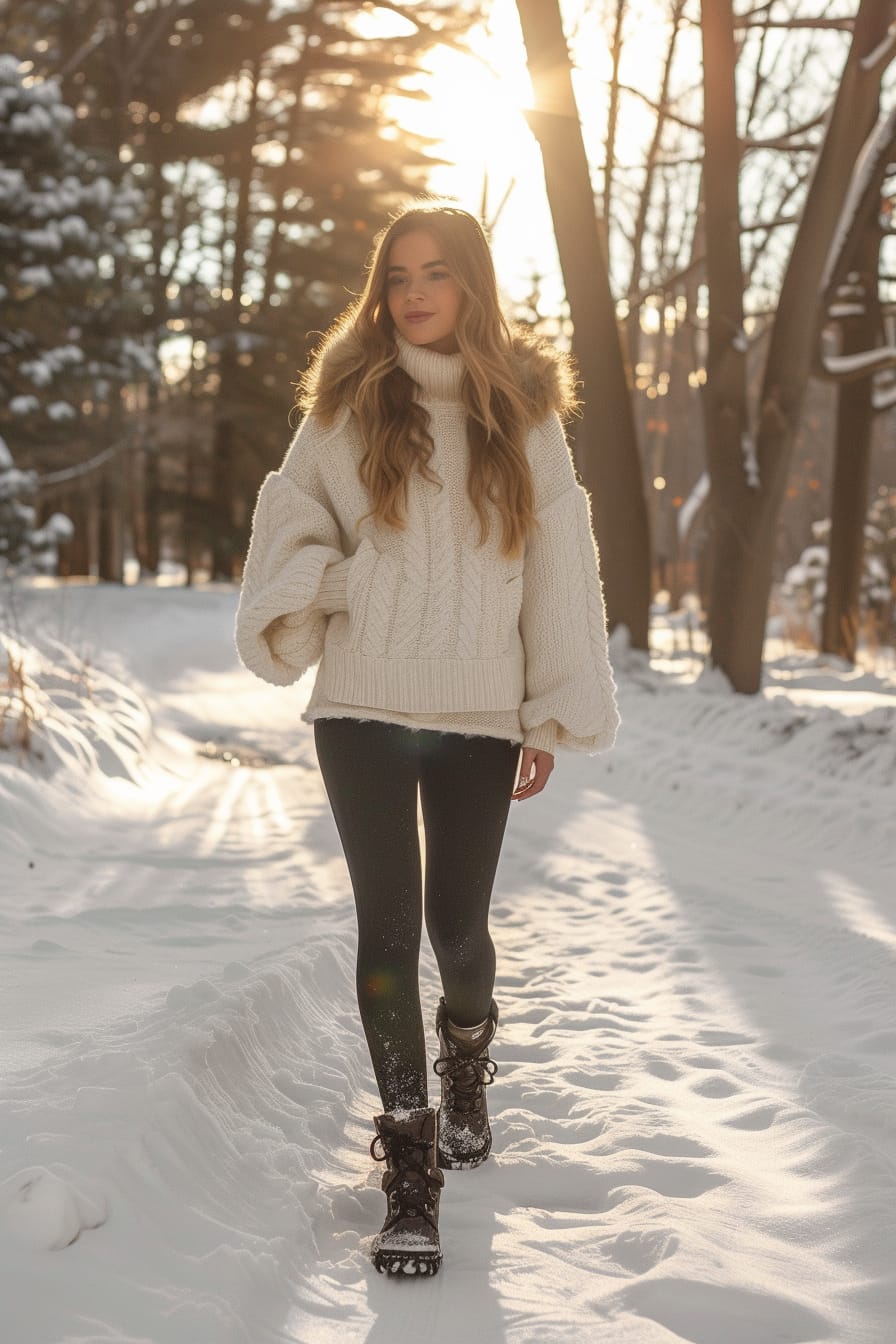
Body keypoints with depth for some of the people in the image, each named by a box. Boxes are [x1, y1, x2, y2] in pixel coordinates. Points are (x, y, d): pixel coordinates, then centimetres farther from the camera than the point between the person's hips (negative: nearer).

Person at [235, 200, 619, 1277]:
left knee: (457, 921, 5)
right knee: (388, 925, -4)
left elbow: (557, 568, 4)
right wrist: (298, 601, -10)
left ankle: (466, 1063, 39)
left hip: (479, 716, 0)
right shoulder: (347, 402, 5)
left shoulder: (523, 411, 5)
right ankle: (410, 1160, 6)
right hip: (363, 709, 0)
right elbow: (294, 512, 12)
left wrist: (550, 719, 1)